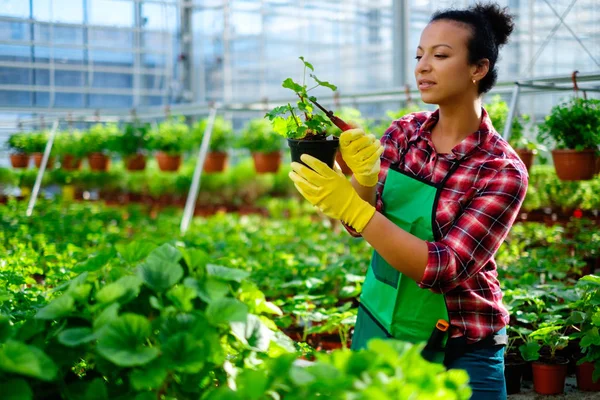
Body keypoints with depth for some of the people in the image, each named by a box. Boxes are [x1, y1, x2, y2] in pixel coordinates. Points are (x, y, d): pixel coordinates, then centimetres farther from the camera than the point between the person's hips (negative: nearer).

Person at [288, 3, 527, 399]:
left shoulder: (503, 171, -17)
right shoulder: (403, 133, -3)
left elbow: (445, 268, -25)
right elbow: (360, 223, -5)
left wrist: (351, 206, -32)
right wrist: (363, 176, -26)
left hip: (461, 351, -4)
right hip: (378, 323, 4)